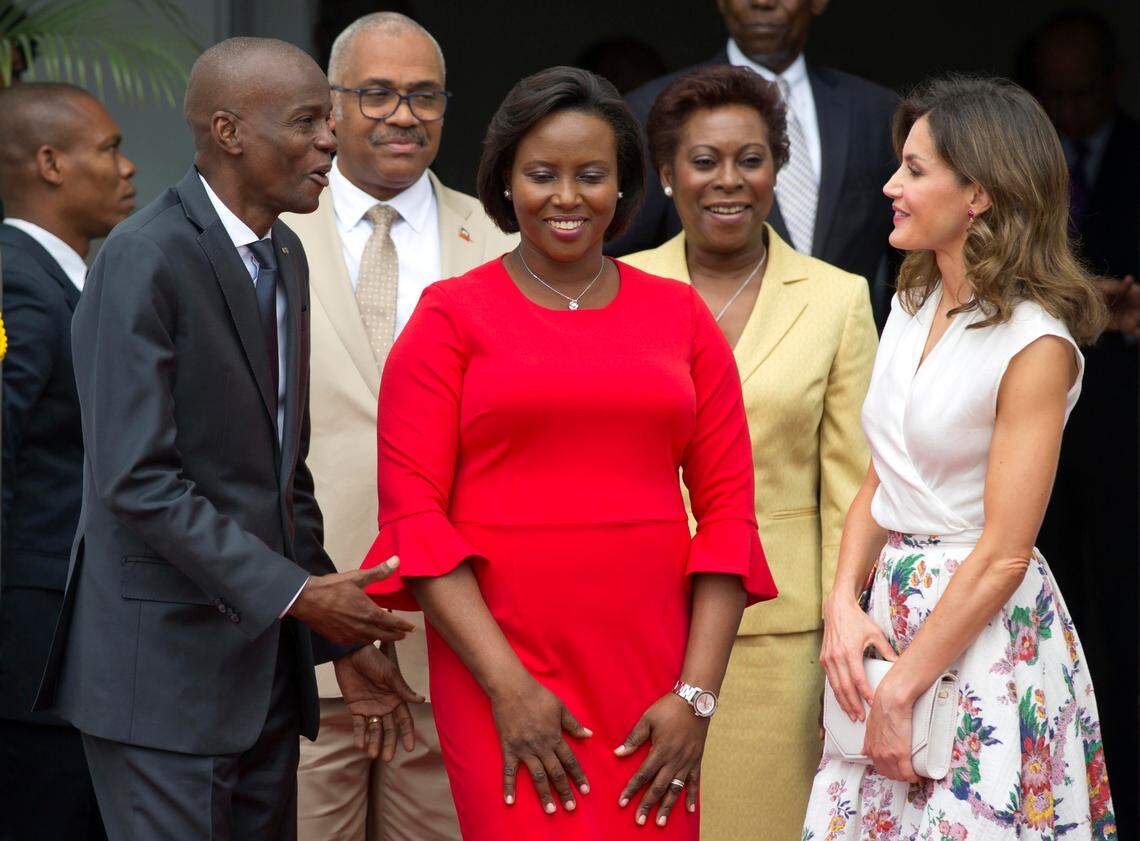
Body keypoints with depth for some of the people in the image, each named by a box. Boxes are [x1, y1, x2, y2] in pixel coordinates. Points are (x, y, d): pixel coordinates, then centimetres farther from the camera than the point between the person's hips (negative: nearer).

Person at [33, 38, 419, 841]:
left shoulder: (285, 256, 13)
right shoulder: (145, 259, -14)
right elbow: (137, 479, -20)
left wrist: (338, 636, 13)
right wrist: (297, 593, -19)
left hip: (266, 656, 8)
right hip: (165, 662, -8)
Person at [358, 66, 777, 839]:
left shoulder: (680, 315, 9)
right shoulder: (451, 317, 2)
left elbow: (728, 505, 6)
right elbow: (412, 511, -4)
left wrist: (698, 695, -3)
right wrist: (506, 684, -12)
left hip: (651, 674, 3)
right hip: (500, 669, -2)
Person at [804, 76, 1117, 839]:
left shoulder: (1036, 343, -14)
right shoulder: (912, 309, 9)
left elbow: (1001, 555, -17)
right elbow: (878, 485, 11)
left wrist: (900, 691, -15)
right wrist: (844, 603, -6)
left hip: (986, 626, -7)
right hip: (891, 605, 7)